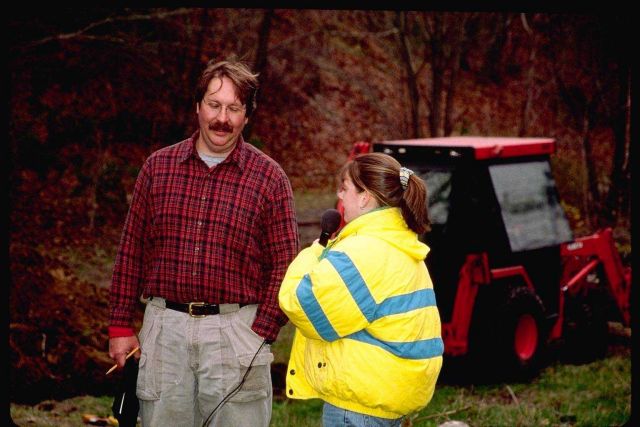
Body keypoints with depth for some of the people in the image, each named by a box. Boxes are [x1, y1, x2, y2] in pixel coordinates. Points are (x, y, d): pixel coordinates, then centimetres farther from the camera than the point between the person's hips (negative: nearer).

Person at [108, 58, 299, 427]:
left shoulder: (269, 178, -1)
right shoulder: (159, 166, 6)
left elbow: (286, 264, -1)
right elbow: (132, 250, 9)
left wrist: (261, 334, -9)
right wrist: (120, 326, 7)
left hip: (235, 328, -2)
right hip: (165, 326, 2)